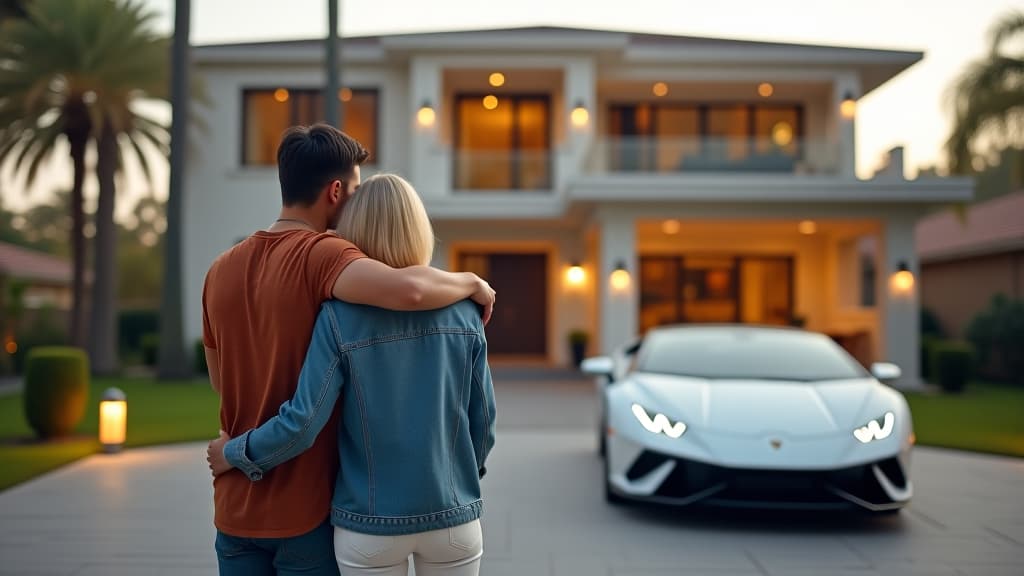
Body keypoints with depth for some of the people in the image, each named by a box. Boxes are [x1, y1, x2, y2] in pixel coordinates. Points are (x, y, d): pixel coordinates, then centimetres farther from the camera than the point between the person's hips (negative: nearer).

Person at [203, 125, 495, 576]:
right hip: (306, 508, -6)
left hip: (235, 509, 6)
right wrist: (471, 283, -17)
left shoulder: (221, 271, 4)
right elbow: (408, 290, -36)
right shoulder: (320, 255, -17)